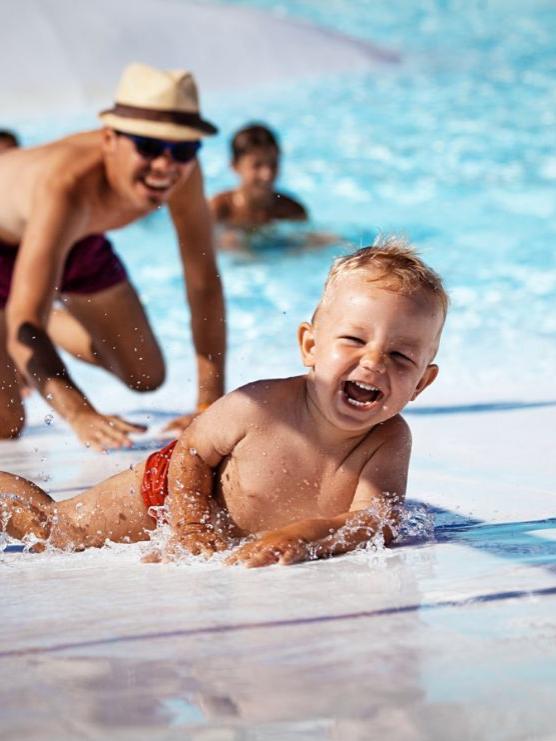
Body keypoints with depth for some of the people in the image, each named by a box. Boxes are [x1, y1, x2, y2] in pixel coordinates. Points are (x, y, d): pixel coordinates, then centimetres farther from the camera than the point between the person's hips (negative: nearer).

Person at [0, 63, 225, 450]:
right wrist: (81, 415, -65)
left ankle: (53, 322, 36)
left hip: (77, 239, 6)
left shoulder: (183, 173, -30)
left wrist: (211, 403, -25)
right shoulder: (70, 188, -46)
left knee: (147, 378, 12)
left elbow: (204, 284, -20)